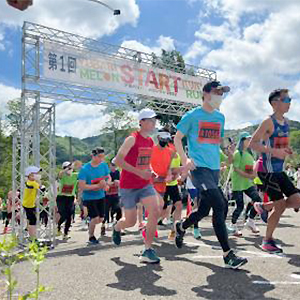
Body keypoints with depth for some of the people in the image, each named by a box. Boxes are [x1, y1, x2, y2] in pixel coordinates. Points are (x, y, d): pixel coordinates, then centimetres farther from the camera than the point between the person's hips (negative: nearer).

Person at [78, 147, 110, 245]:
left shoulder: (104, 165, -3)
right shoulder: (84, 169, -18)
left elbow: (108, 177, 11)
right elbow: (81, 187, -21)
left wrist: (106, 183, -12)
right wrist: (97, 186, -26)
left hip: (101, 196, 5)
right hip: (89, 197, -5)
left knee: (101, 219, 8)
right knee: (95, 218, -10)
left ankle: (90, 223, 43)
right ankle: (91, 237, 17)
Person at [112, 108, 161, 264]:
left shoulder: (151, 141, 8)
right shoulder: (132, 139, -14)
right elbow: (118, 160, -22)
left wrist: (151, 171, 4)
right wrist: (139, 172, -27)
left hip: (145, 185, 6)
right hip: (128, 186, -5)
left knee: (155, 211, -16)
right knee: (131, 221, 6)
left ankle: (147, 251, -6)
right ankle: (116, 228, 44)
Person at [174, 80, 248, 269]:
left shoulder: (220, 117, 15)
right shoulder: (193, 115, -2)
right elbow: (177, 139, 2)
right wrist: (185, 159, -11)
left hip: (215, 168, 7)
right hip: (199, 167, -7)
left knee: (204, 210, 12)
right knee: (219, 205, -19)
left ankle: (181, 227, 42)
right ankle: (228, 254, -11)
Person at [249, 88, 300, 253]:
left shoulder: (286, 122, 11)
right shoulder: (269, 122, -13)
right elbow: (252, 143, -19)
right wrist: (274, 151, -26)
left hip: (279, 170, 8)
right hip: (267, 170, -8)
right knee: (280, 205, -3)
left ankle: (263, 206, 23)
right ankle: (267, 240, 15)